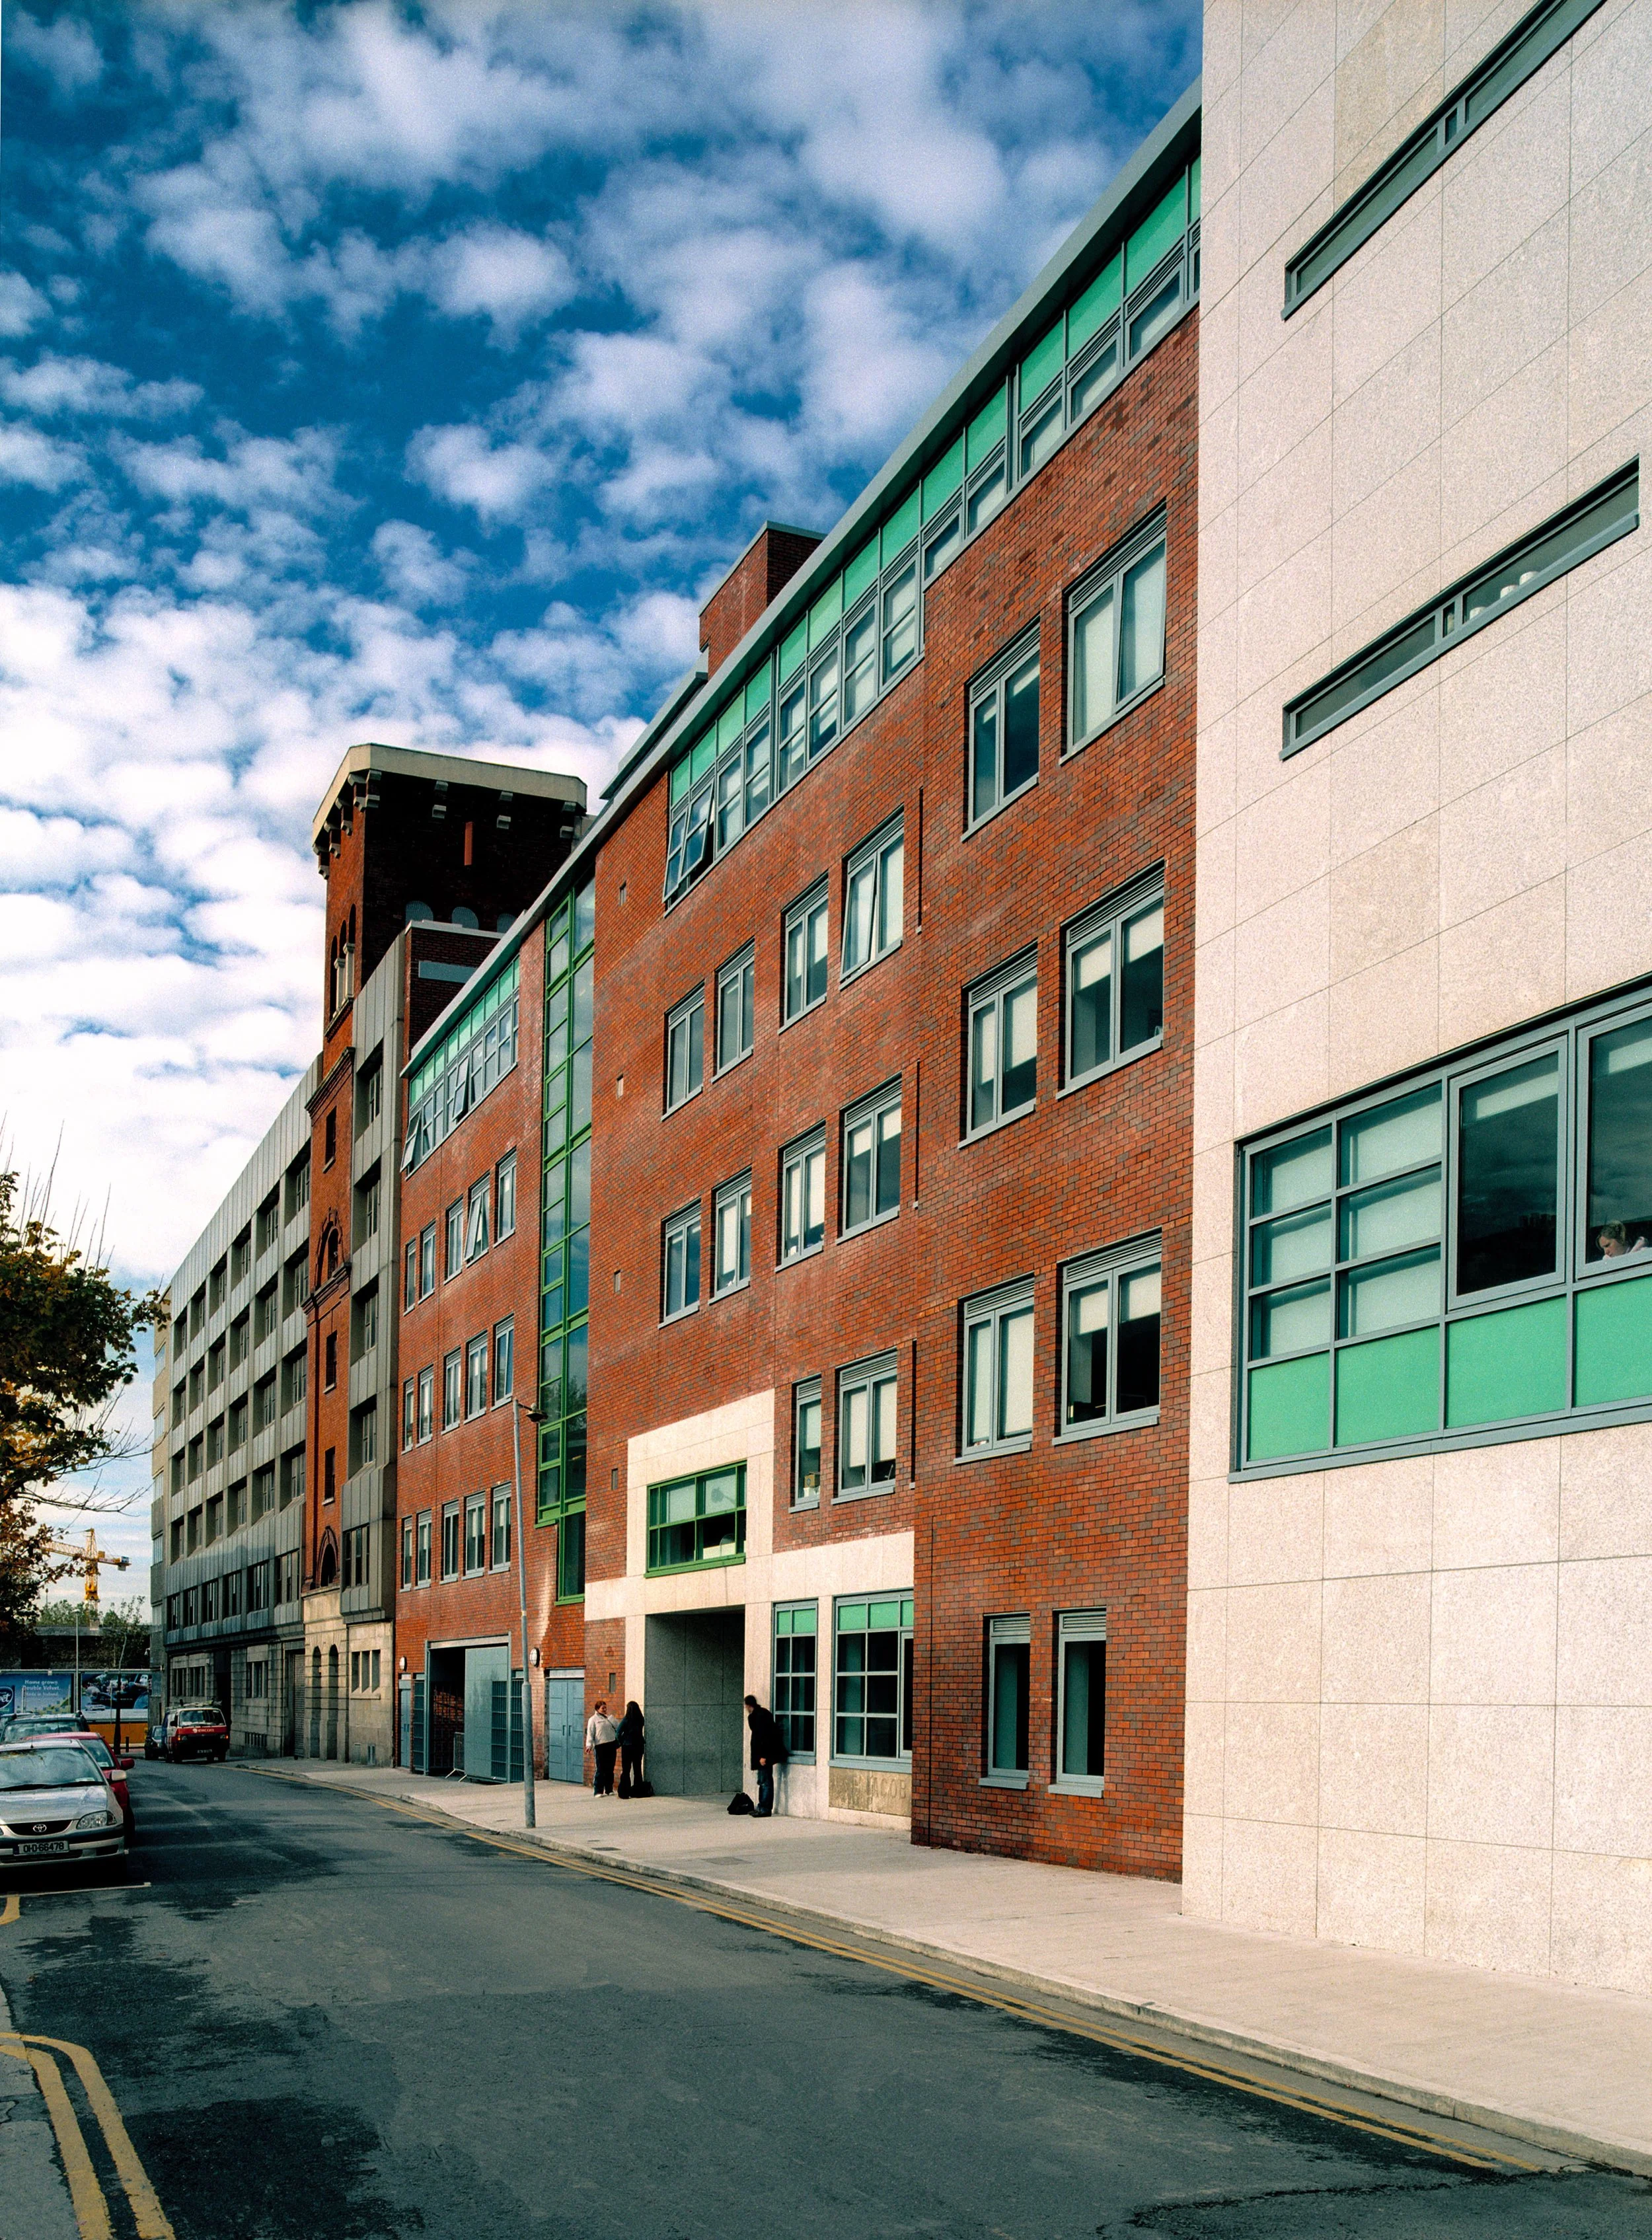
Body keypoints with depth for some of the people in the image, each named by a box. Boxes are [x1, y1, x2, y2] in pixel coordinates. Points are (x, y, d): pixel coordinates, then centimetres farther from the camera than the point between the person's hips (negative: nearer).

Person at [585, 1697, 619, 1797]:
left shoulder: (610, 1718, 19)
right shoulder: (593, 1719, 3)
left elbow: (619, 1728, 26)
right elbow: (590, 1733, -6)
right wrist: (589, 1745, -17)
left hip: (611, 1746, 5)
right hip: (600, 1746, -5)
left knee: (610, 1769, 9)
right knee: (601, 1770, -6)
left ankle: (609, 1790, 17)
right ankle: (598, 1791, -2)